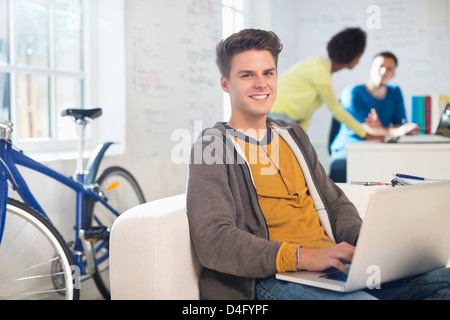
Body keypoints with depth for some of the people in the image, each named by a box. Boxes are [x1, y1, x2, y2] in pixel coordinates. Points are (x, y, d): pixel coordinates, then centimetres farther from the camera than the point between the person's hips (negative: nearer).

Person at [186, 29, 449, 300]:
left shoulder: (294, 136, 23)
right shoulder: (212, 147, 0)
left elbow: (336, 204, 24)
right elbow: (213, 240, -13)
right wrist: (303, 257, -24)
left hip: (335, 266, 7)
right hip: (271, 277, -7)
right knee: (358, 297, -37)